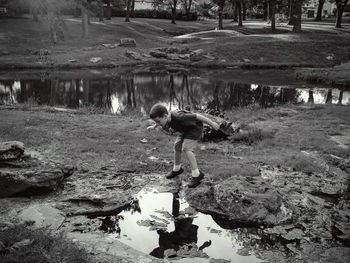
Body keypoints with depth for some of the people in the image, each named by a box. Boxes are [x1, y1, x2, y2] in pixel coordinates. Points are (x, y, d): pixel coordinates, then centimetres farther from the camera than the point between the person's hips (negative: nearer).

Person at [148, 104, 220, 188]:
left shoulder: (178, 117, -39)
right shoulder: (166, 118, -15)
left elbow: (197, 116, -32)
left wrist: (212, 123, -25)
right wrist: (154, 126, 29)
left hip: (195, 128, -8)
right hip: (186, 129, 8)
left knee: (186, 148, -20)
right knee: (177, 146, 10)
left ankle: (197, 174, -13)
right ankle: (177, 169, 33)